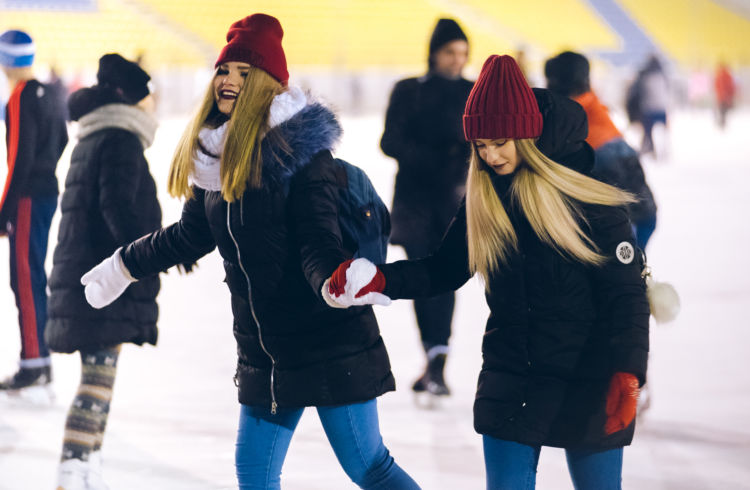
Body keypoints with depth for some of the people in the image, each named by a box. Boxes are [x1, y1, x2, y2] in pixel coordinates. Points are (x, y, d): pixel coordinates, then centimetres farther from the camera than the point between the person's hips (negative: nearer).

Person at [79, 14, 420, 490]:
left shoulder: (298, 147, -13)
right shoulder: (214, 156, 8)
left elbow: (318, 241, -19)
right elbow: (192, 234, 24)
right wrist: (125, 265, 37)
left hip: (331, 344, -7)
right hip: (265, 352, 7)